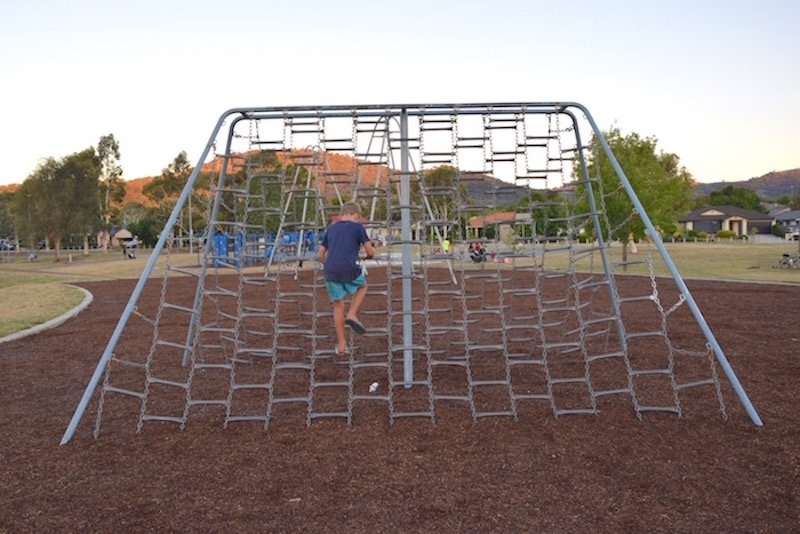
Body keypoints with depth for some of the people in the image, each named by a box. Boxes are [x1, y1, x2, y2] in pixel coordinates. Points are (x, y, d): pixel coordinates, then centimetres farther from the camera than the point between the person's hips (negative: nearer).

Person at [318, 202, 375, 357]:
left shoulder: (331, 228, 20)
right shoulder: (357, 227, 6)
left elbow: (321, 255, 19)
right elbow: (370, 252, 2)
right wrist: (369, 254, 25)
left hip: (330, 272, 4)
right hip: (349, 269, -4)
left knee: (338, 306, 15)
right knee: (362, 286, 28)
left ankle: (341, 345, 18)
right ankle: (352, 314, 6)